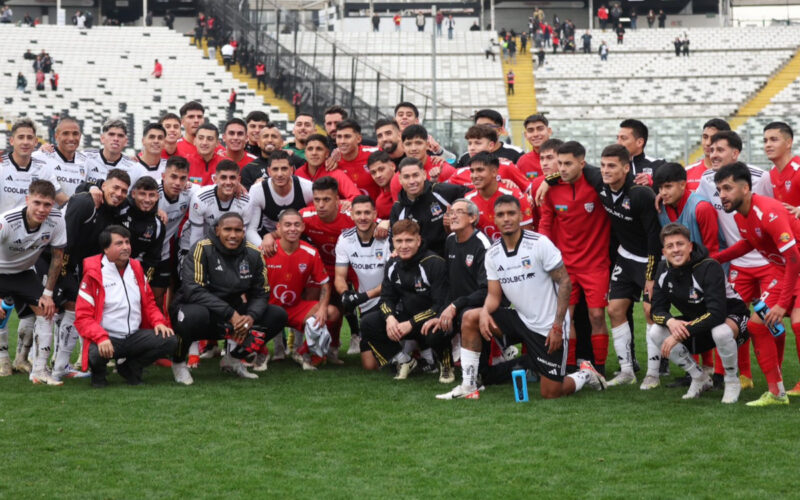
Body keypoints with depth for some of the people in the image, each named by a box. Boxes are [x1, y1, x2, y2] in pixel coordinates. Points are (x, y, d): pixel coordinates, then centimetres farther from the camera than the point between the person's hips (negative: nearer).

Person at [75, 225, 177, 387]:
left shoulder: (136, 268, 11)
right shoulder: (93, 274, -7)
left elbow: (148, 302, 21)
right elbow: (83, 317, -11)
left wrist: (158, 322, 0)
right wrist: (101, 338, -28)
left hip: (135, 336, 5)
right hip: (108, 339, -5)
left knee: (170, 341, -17)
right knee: (96, 354, -38)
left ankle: (130, 367, 9)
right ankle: (98, 373, 4)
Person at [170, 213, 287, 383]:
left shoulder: (253, 254, 0)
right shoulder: (202, 249, -15)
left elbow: (261, 293, 3)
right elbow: (193, 290, -24)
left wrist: (251, 317, -20)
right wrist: (230, 314, -29)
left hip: (231, 321, 5)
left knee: (278, 315, -7)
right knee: (195, 315, -41)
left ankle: (233, 359, 13)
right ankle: (178, 362, -8)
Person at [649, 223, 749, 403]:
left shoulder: (709, 267, -28)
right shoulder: (664, 269, -8)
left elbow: (716, 314, -37)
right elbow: (657, 310, -6)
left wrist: (679, 334, -39)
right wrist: (670, 321, -32)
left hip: (732, 317, -6)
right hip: (697, 322, 6)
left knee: (721, 332, -41)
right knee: (655, 333, -15)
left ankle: (732, 382, -11)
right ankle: (700, 378, 3)